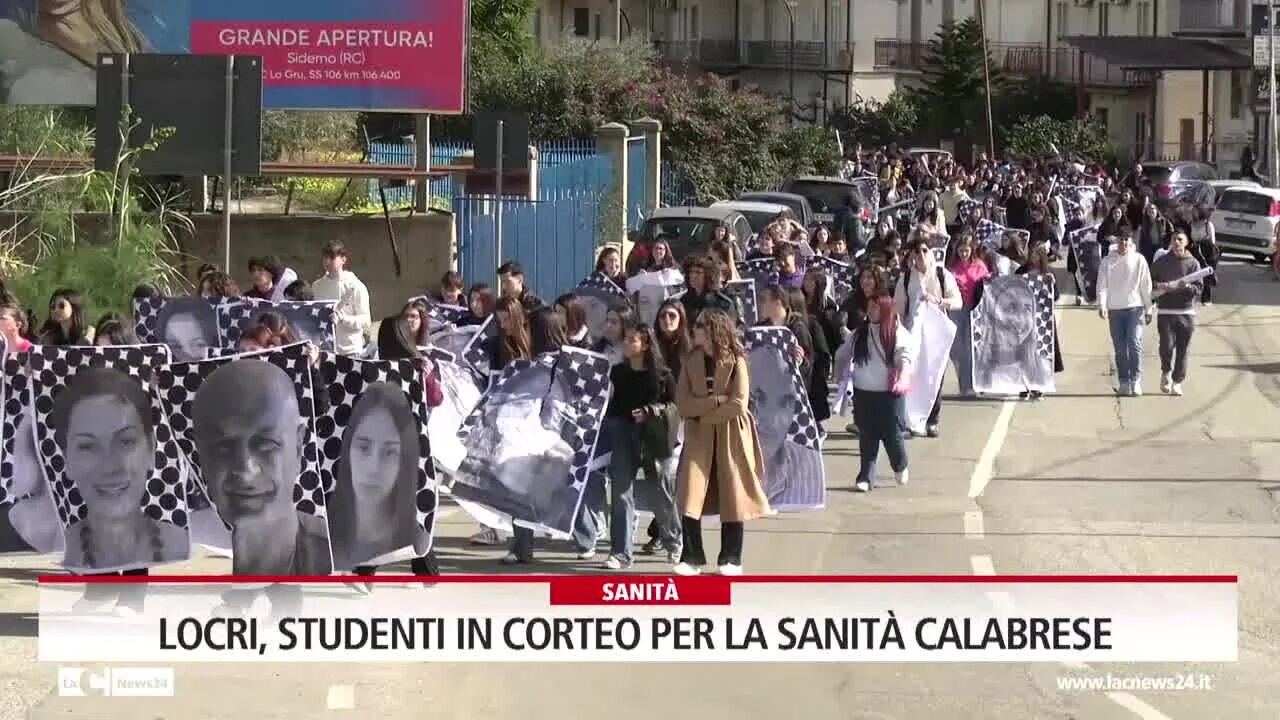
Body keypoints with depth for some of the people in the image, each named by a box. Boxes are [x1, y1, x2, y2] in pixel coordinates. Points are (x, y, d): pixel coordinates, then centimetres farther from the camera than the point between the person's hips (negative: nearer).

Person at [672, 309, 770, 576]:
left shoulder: (736, 362, -5)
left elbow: (738, 404, -14)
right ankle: (692, 558, -1)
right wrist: (716, 400, -15)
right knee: (689, 500, -7)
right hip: (698, 438, 3)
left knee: (731, 499, 3)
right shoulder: (691, 362, 6)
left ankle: (731, 559, 13)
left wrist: (702, 411, -10)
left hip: (730, 439, -3)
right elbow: (683, 404, -2)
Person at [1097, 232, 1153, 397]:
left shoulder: (1139, 260, 2)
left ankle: (1136, 380, -12)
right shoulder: (1107, 262, 5)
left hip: (1135, 308, -2)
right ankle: (1123, 382, 12)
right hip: (1114, 309, 2)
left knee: (1134, 343, -15)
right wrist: (1101, 305, -15)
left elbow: (1146, 286, 4)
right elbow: (1102, 285, 0)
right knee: (1120, 349, 6)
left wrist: (1148, 310, 4)